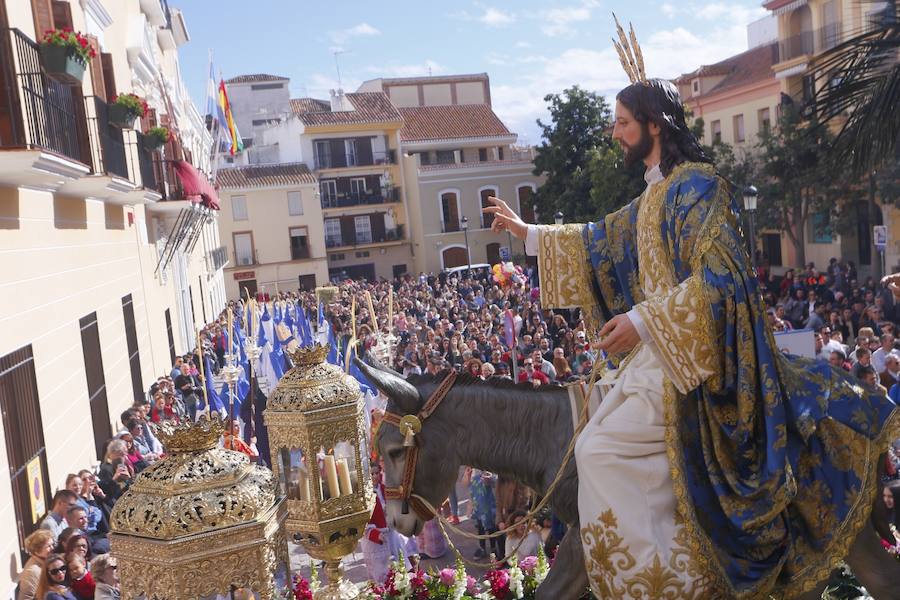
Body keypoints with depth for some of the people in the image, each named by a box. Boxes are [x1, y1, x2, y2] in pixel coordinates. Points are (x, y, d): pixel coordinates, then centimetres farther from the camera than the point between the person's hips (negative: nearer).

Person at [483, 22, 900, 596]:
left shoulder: (696, 184, -13)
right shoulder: (657, 194, 15)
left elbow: (717, 275, -23)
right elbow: (602, 241, 25)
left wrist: (641, 321, -28)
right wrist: (528, 233, 27)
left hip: (690, 357, -9)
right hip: (664, 350, 9)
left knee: (600, 450, -13)